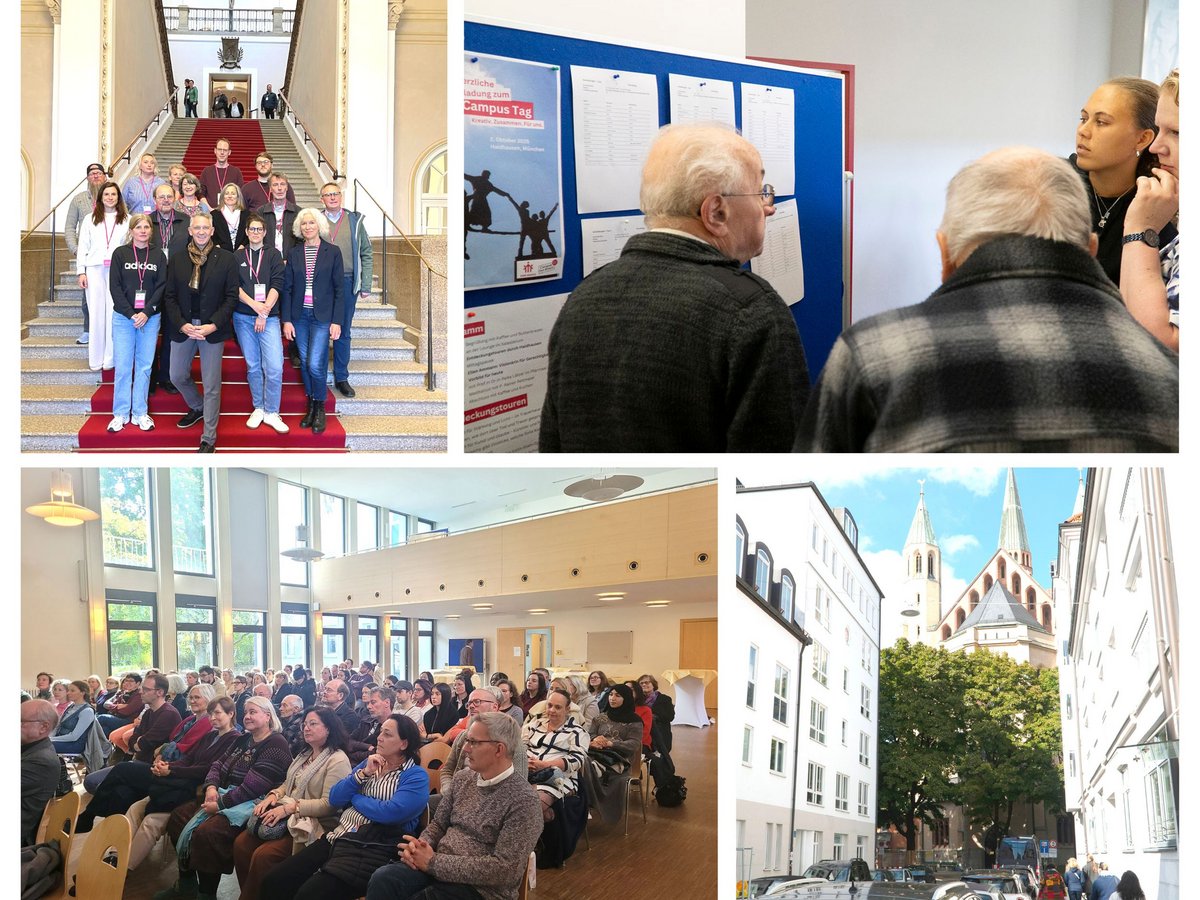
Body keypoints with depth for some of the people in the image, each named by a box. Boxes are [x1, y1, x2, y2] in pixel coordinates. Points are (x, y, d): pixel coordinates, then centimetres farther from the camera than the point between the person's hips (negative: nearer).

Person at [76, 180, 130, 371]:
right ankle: (95, 359, 5)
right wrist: (81, 271, 3)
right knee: (96, 312, 1)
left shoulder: (127, 220, 7)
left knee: (114, 313, -3)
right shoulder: (90, 219, 11)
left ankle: (111, 358, 3)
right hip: (94, 269, 1)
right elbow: (83, 246, 10)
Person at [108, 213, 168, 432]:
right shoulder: (120, 253, 2)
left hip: (150, 318, 1)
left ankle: (140, 413, 11)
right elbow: (115, 286, -3)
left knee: (144, 365, 4)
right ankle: (121, 414, 8)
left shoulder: (158, 256, 5)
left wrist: (146, 313, -12)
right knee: (122, 366, 0)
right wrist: (131, 314, -12)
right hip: (123, 317, -1)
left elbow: (161, 287, -1)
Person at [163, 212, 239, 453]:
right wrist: (182, 325, -10)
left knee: (211, 386, 0)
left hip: (212, 329, -3)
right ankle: (197, 408, 44)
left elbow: (232, 296, -4)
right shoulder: (177, 261, 5)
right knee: (177, 376, 14)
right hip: (183, 327, 3)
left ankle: (209, 439, 8)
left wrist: (213, 325, -13)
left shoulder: (225, 259, -3)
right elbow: (170, 297, 4)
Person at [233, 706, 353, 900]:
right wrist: (274, 795, -2)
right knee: (241, 843, -11)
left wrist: (289, 808, -22)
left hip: (314, 824, -9)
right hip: (290, 817, 9)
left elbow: (329, 804, -19)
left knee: (262, 855, -26)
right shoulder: (305, 754, 19)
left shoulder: (338, 760, -11)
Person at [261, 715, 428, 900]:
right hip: (337, 837, 8)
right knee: (273, 882, -5)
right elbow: (334, 798, 12)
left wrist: (354, 798, -1)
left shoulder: (416, 776, -3)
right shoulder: (369, 763, 19)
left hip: (370, 849, -7)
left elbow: (390, 813, -19)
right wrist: (363, 773, -3)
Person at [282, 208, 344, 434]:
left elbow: (339, 289, -1)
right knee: (305, 363, 7)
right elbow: (287, 288, 6)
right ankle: (310, 407, 21)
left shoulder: (332, 252, -1)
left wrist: (336, 321, -7)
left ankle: (320, 408, 7)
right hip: (299, 315, 3)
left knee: (315, 364, -11)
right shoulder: (294, 253, 6)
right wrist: (286, 319, -1)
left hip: (322, 316, -3)